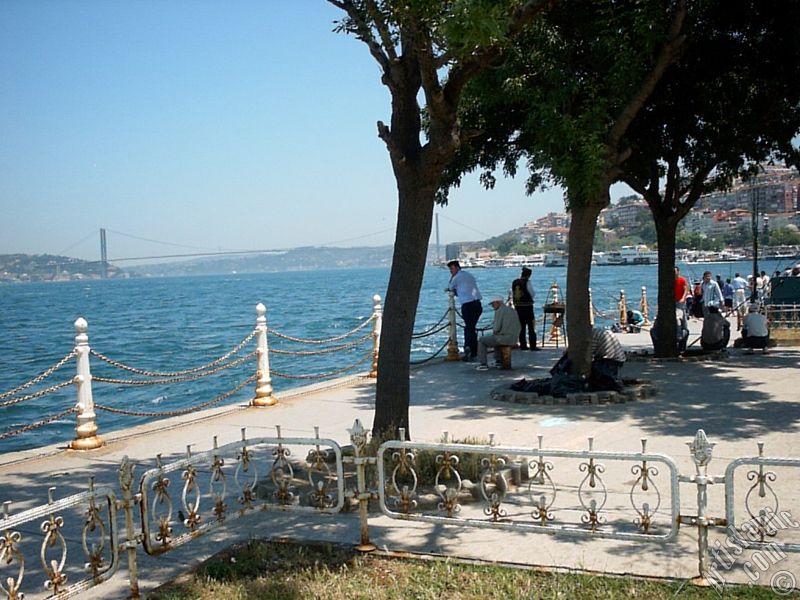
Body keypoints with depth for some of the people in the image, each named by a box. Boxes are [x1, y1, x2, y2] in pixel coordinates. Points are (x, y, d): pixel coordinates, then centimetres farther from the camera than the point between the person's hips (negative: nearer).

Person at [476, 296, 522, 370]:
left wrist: (494, 332, 8)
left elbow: (496, 328, -17)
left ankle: (483, 364, 12)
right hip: (513, 339, 8)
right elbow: (519, 327, 19)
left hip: (503, 338, -8)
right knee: (496, 338, 39)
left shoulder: (499, 311, -10)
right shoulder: (512, 311, 15)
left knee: (482, 340, 13)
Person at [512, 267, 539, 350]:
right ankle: (533, 346, 1)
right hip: (527, 306, -5)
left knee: (521, 326, 11)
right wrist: (532, 298, 11)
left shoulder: (514, 282, 3)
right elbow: (532, 294, -8)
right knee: (531, 326, 2)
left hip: (517, 306, 5)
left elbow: (513, 294, 10)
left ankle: (523, 345, 13)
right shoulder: (527, 282, -14)